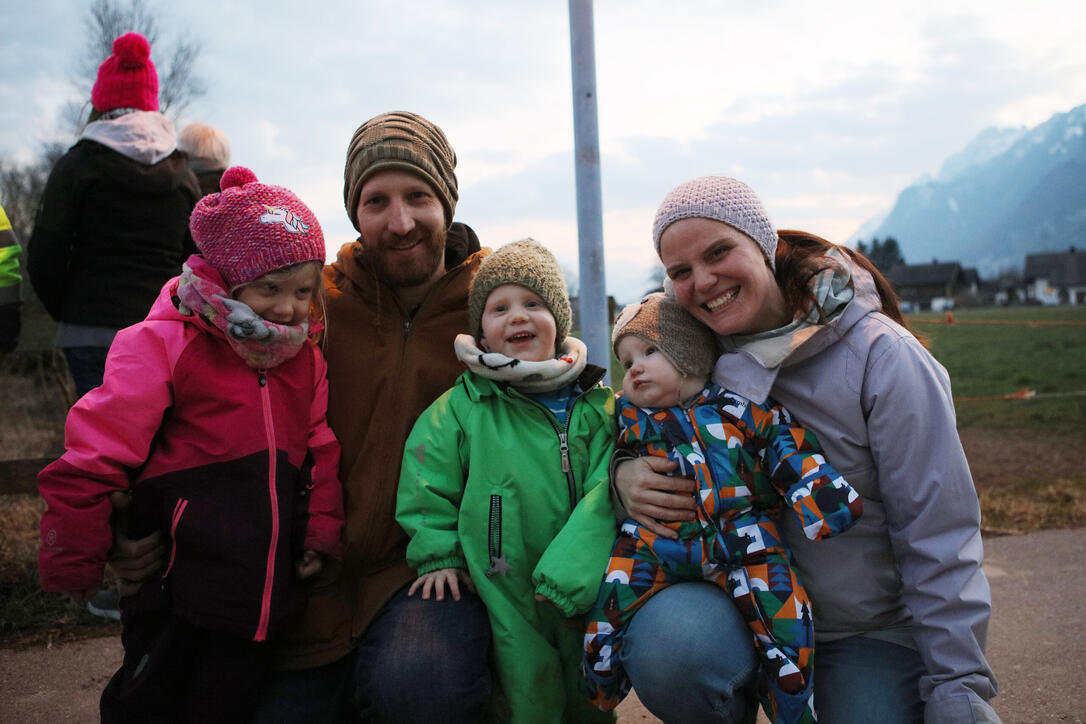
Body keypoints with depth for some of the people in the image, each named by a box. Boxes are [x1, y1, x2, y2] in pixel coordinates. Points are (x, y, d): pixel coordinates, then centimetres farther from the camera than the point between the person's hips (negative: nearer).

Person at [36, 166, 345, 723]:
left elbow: (322, 449, 13)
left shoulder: (304, 357, 5)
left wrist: (321, 532, 6)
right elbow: (93, 458, -10)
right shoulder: (164, 346, -12)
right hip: (174, 592, -4)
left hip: (264, 591, 4)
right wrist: (74, 567, -5)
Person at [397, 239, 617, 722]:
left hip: (586, 596, 2)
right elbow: (426, 482, 2)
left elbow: (606, 494, -10)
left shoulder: (599, 406, -1)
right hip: (507, 604, -2)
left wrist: (567, 573, -19)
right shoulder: (463, 405, -2)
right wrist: (440, 554, -6)